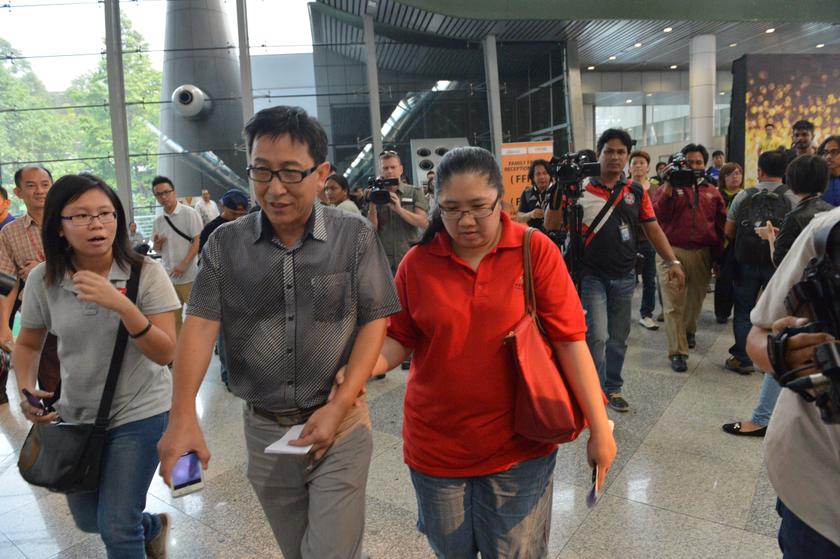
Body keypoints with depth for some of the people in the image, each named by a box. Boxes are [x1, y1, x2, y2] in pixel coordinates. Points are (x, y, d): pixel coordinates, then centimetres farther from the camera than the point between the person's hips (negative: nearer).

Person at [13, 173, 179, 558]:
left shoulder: (146, 273, -18)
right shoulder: (42, 280, -8)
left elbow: (165, 354, -22)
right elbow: (28, 345, 8)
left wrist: (121, 304, -34)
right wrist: (26, 390, -11)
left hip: (140, 413, -4)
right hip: (76, 415, 5)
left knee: (116, 528, -1)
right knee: (88, 521, 23)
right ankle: (153, 525, 52)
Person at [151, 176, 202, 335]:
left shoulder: (189, 213, -5)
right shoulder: (158, 220, 11)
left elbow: (198, 241, -10)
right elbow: (158, 250, 19)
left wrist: (183, 264, -18)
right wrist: (157, 243, -5)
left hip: (189, 276, -6)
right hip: (168, 276, 6)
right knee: (172, 318, 13)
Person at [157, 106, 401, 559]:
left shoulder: (355, 236, -9)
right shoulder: (225, 244, -3)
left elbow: (374, 322, -8)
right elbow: (200, 326, -9)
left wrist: (337, 407, -16)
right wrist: (183, 417, -22)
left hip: (341, 422, -3)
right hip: (263, 428, 3)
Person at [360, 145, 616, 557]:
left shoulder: (536, 251, -10)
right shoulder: (417, 262, -5)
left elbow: (570, 340, -10)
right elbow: (397, 339, 1)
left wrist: (599, 428, -11)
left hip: (519, 445, -1)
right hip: (437, 445, 2)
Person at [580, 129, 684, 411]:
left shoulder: (636, 191, 6)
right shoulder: (582, 189, -6)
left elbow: (653, 229, 10)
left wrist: (672, 262, 3)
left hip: (624, 277, 4)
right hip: (593, 276, -4)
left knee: (618, 338, 13)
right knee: (597, 337, -11)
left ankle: (613, 388, 30)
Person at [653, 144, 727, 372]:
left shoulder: (713, 193, 13)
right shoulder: (670, 187, 5)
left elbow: (721, 226, 12)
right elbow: (659, 214, -12)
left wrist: (719, 255, 5)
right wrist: (669, 187, -19)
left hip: (703, 254, 4)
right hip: (673, 252, -3)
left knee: (696, 298, 17)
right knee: (674, 304, -8)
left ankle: (689, 331, 43)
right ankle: (677, 351, -5)